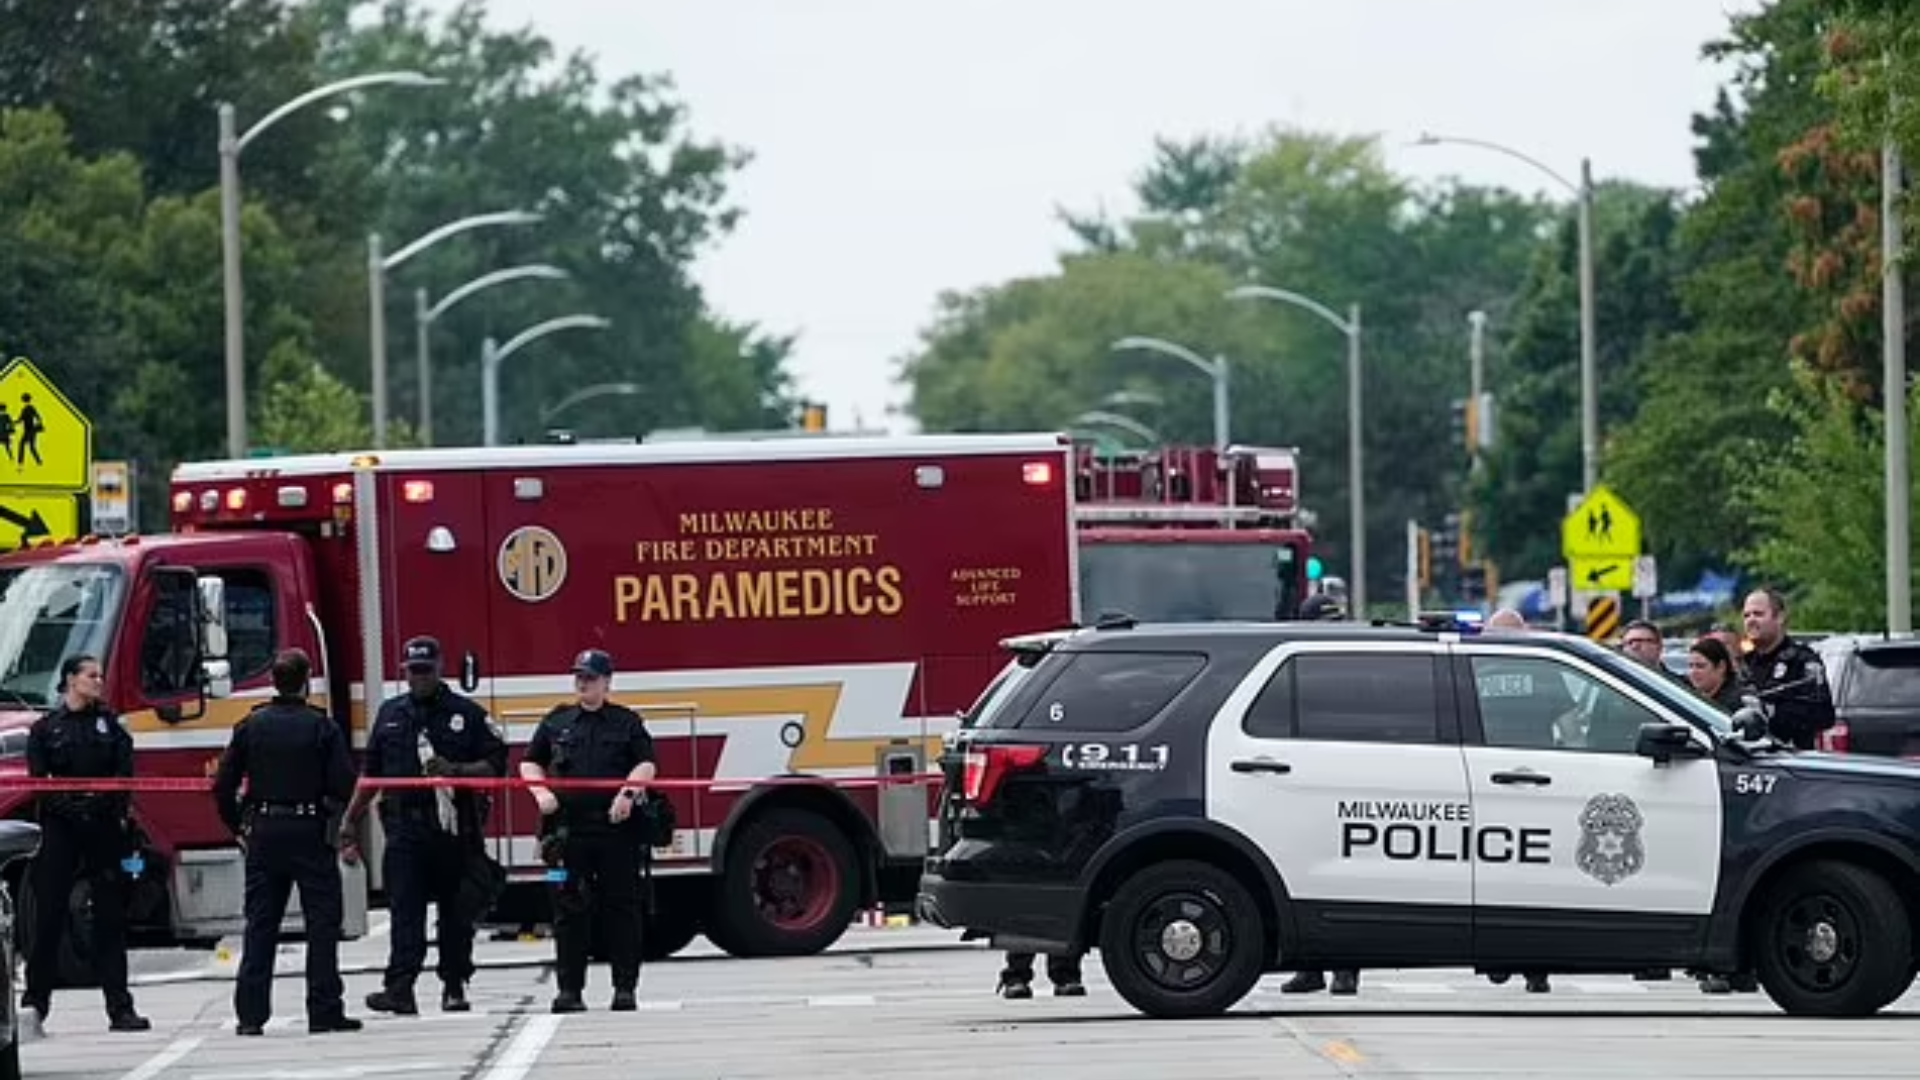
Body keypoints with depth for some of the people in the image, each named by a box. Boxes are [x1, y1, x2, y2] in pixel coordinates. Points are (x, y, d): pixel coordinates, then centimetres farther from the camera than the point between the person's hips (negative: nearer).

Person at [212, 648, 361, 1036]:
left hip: (263, 833, 3)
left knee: (259, 927, 6)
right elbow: (343, 785, -10)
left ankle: (250, 1014, 3)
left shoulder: (250, 726, 2)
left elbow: (223, 786, 3)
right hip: (311, 832, -3)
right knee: (322, 924, 2)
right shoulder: (322, 728, -6)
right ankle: (324, 1011, -1)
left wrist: (238, 827, 14)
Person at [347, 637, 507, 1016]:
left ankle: (454, 986, 15)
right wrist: (351, 819, 16)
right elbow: (372, 772, 20)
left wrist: (455, 770, -15)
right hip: (404, 825, 1)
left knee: (456, 913, 5)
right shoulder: (390, 714, 15)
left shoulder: (467, 714, 5)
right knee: (404, 910, -10)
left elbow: (496, 764, 0)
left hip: (455, 828, -1)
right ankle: (400, 988, -20)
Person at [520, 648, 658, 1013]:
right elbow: (530, 763, 20)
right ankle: (569, 989, 4)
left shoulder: (627, 722, 9)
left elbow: (645, 765, 1)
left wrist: (629, 793, -16)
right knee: (569, 911, 1)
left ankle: (625, 987, 5)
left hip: (616, 828, -1)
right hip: (568, 829, 1)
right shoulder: (557, 722, 14)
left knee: (622, 910, 0)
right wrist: (541, 792, 1)